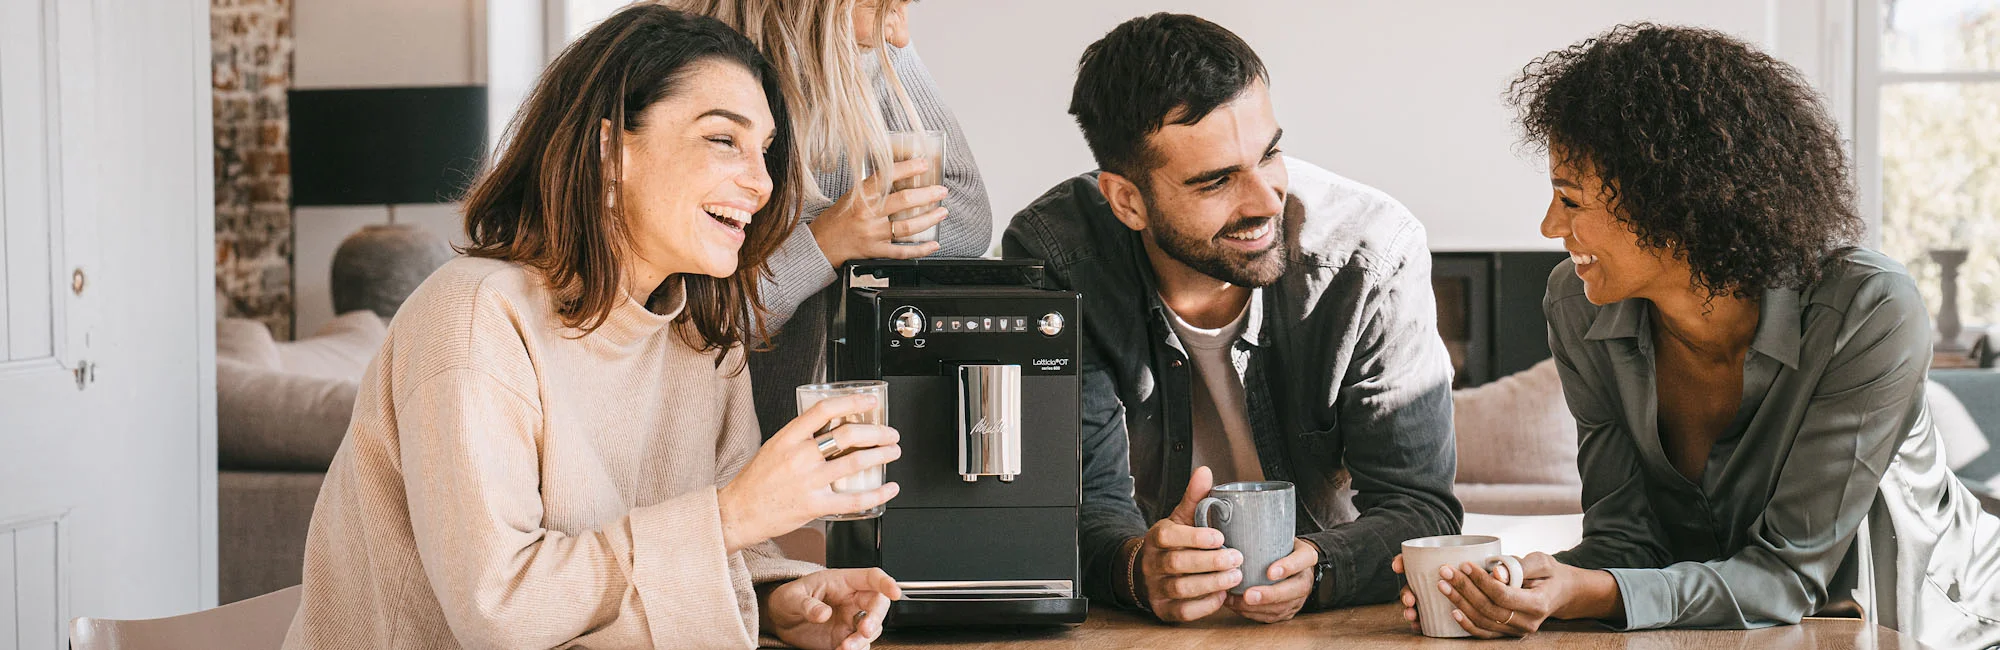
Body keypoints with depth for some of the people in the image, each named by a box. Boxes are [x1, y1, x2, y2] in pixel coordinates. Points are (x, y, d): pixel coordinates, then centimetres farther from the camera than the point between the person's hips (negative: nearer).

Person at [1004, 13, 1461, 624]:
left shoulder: (1373, 251, -14)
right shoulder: (1053, 257, -15)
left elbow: (1419, 507, -12)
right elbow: (1087, 500, -15)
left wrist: (1317, 568, -32)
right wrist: (1137, 568, -36)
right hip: (1140, 629, 2)